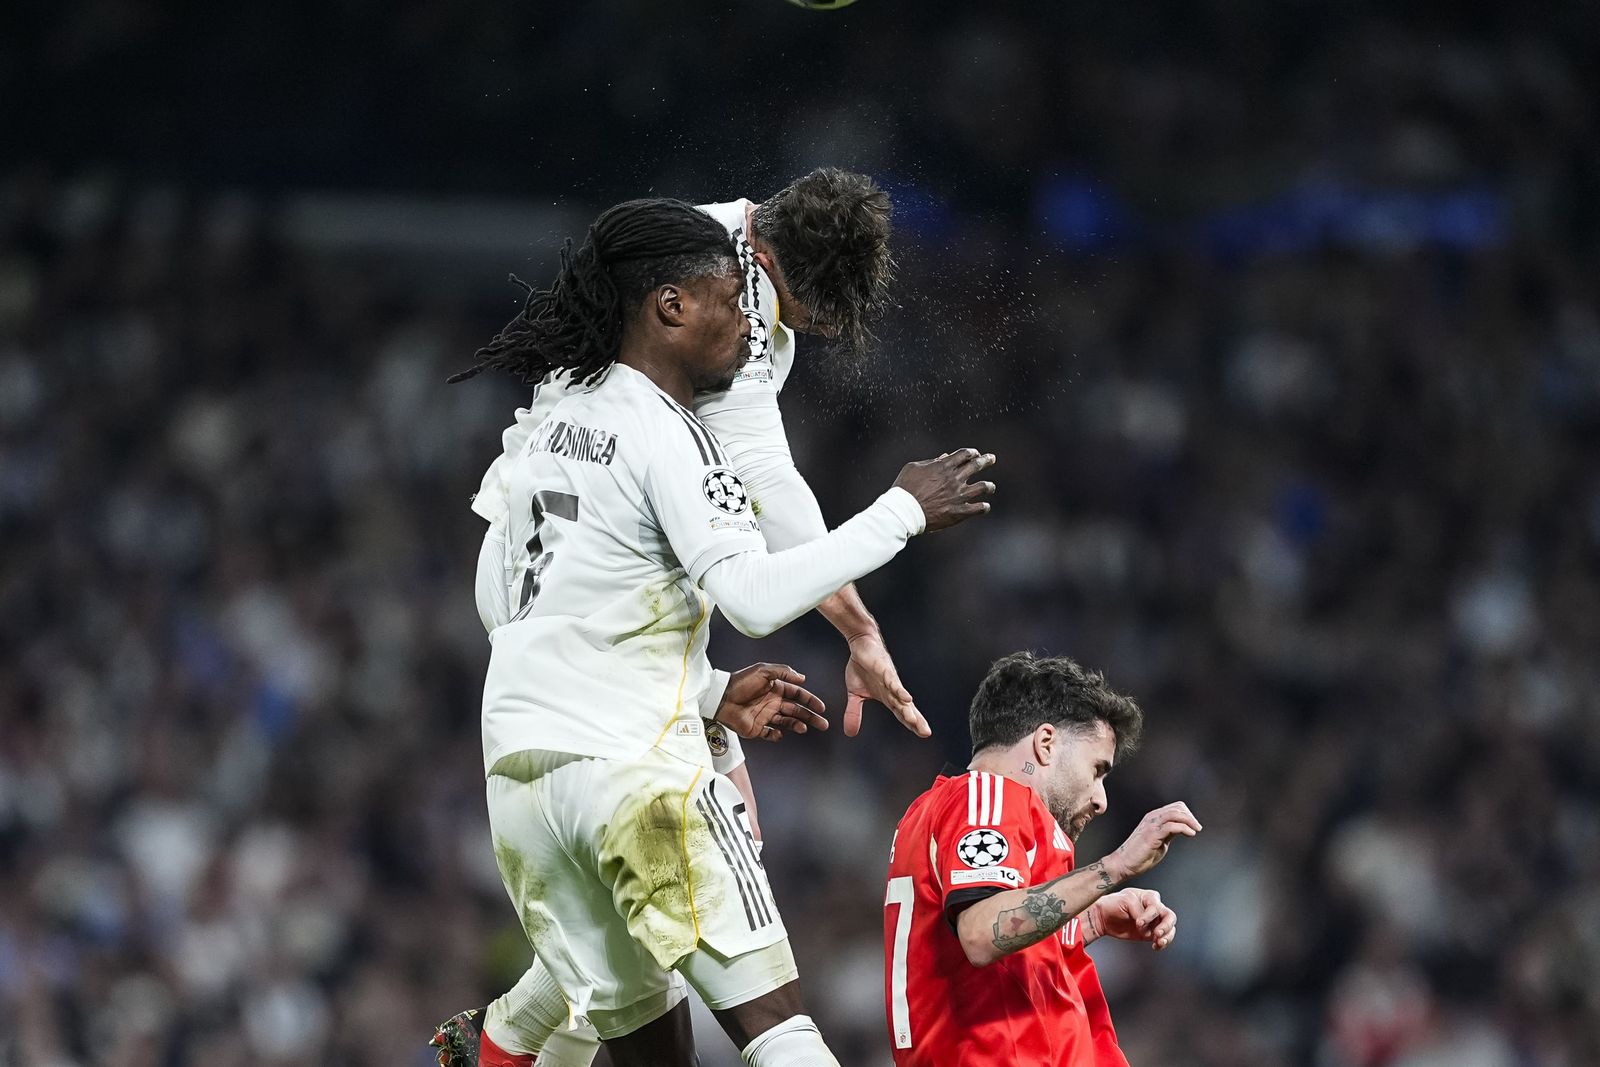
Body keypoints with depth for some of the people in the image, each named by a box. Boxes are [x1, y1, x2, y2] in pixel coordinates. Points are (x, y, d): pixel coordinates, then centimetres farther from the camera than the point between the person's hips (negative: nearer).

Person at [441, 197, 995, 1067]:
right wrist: (902, 513, -13)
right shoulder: (665, 436, -8)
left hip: (520, 768, 8)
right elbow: (753, 597, -20)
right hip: (636, 766, -8)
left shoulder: (551, 433, 19)